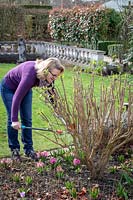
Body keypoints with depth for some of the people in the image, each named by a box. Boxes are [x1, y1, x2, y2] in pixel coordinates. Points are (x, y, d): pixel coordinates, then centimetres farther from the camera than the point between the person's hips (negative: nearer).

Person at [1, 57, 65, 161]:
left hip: (26, 88, 6)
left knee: (27, 119, 3)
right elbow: (17, 97, -37)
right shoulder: (30, 74, -42)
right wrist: (15, 119, -33)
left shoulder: (48, 76, -23)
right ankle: (14, 149, 11)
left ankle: (28, 148, 11)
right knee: (12, 120, -2)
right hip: (9, 88, -6)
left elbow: (51, 91, -3)